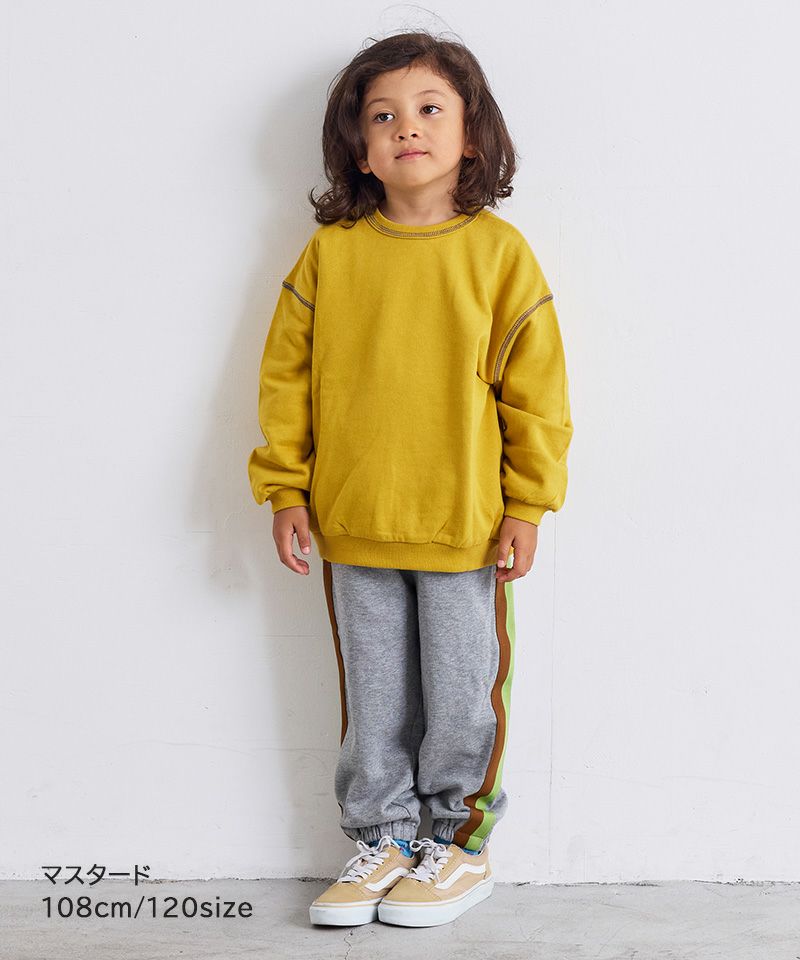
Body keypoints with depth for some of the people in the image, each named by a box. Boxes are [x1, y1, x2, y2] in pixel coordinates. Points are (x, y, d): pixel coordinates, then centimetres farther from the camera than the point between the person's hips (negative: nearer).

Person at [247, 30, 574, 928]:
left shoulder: (498, 251, -5)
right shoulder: (330, 252, 0)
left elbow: (535, 384, -3)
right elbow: (286, 373, 5)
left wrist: (526, 503, -4)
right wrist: (284, 489, 2)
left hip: (465, 526, -2)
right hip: (353, 524, 2)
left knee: (461, 694, 9)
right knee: (373, 697, 14)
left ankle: (458, 839, 29)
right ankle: (382, 839, 30)